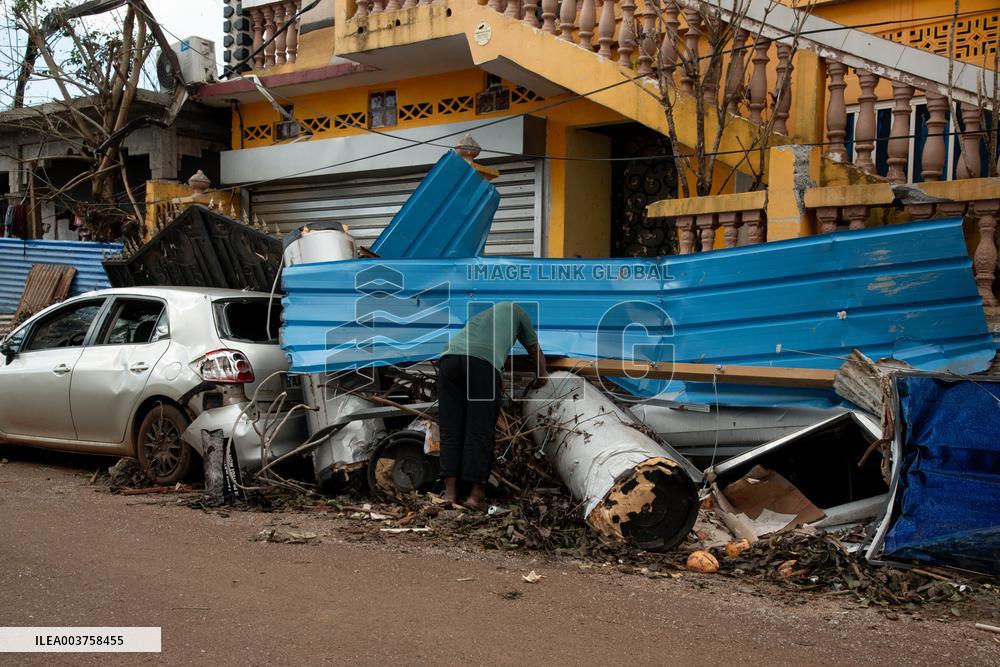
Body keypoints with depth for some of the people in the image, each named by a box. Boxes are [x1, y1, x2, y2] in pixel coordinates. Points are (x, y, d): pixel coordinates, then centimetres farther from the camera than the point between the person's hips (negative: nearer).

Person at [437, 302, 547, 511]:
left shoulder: (476, 315, 43)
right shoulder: (514, 309, 34)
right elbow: (535, 350, 42)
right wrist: (541, 376, 60)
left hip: (449, 357, 4)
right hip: (482, 362, -4)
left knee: (451, 429, 5)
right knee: (480, 431, -1)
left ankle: (450, 492, -2)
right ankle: (476, 494, -4)